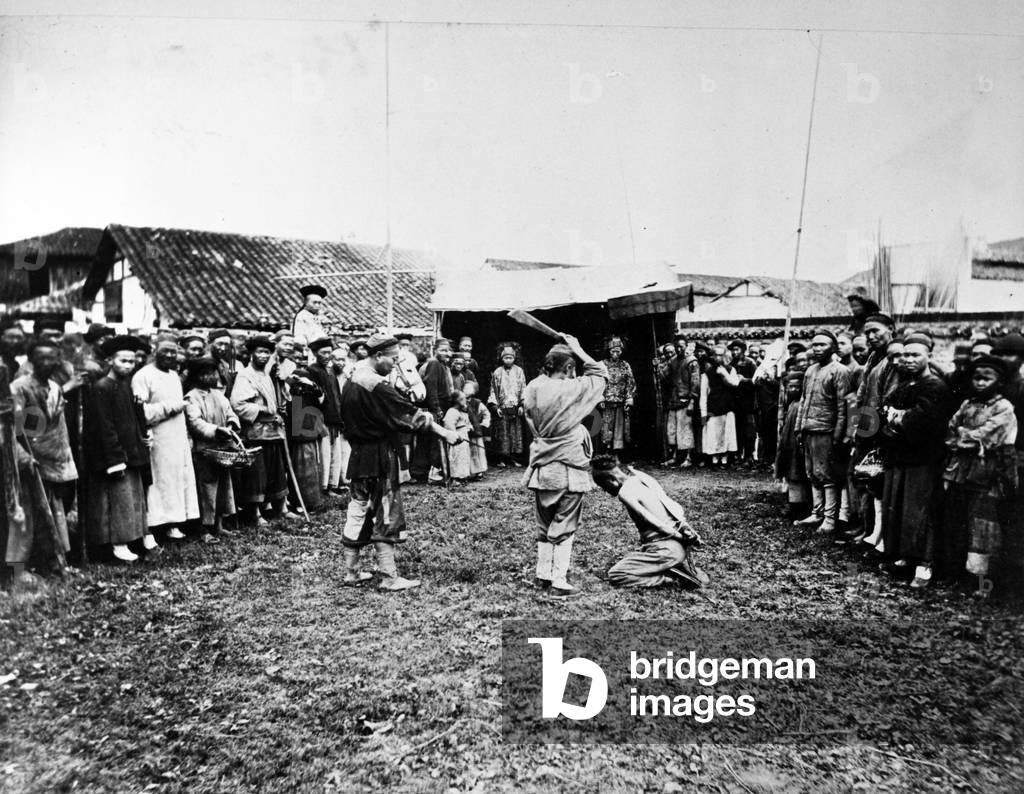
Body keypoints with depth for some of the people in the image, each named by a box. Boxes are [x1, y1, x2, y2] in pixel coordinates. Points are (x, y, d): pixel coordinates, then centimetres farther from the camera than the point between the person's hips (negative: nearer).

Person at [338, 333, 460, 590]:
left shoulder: (350, 382, 9)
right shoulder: (376, 385, -19)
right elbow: (409, 413, -19)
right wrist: (444, 432, -17)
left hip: (358, 454, 9)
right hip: (379, 457, -8)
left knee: (357, 513, 14)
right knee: (386, 516, -1)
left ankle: (351, 572, 22)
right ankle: (389, 577, 5)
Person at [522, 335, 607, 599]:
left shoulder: (532, 389, -3)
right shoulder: (574, 389, -15)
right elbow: (601, 374, 0)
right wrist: (578, 349, 3)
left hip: (541, 470, 5)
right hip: (569, 470, -5)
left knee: (544, 526, 17)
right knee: (564, 528, 4)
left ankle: (543, 575, 25)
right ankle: (559, 583, 7)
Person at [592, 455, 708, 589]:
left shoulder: (625, 492, -15)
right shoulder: (642, 476, 11)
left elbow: (653, 522, -20)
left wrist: (679, 536, -9)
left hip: (666, 549, -9)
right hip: (682, 546, 9)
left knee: (615, 575, -3)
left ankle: (671, 578, -7)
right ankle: (681, 567, 13)